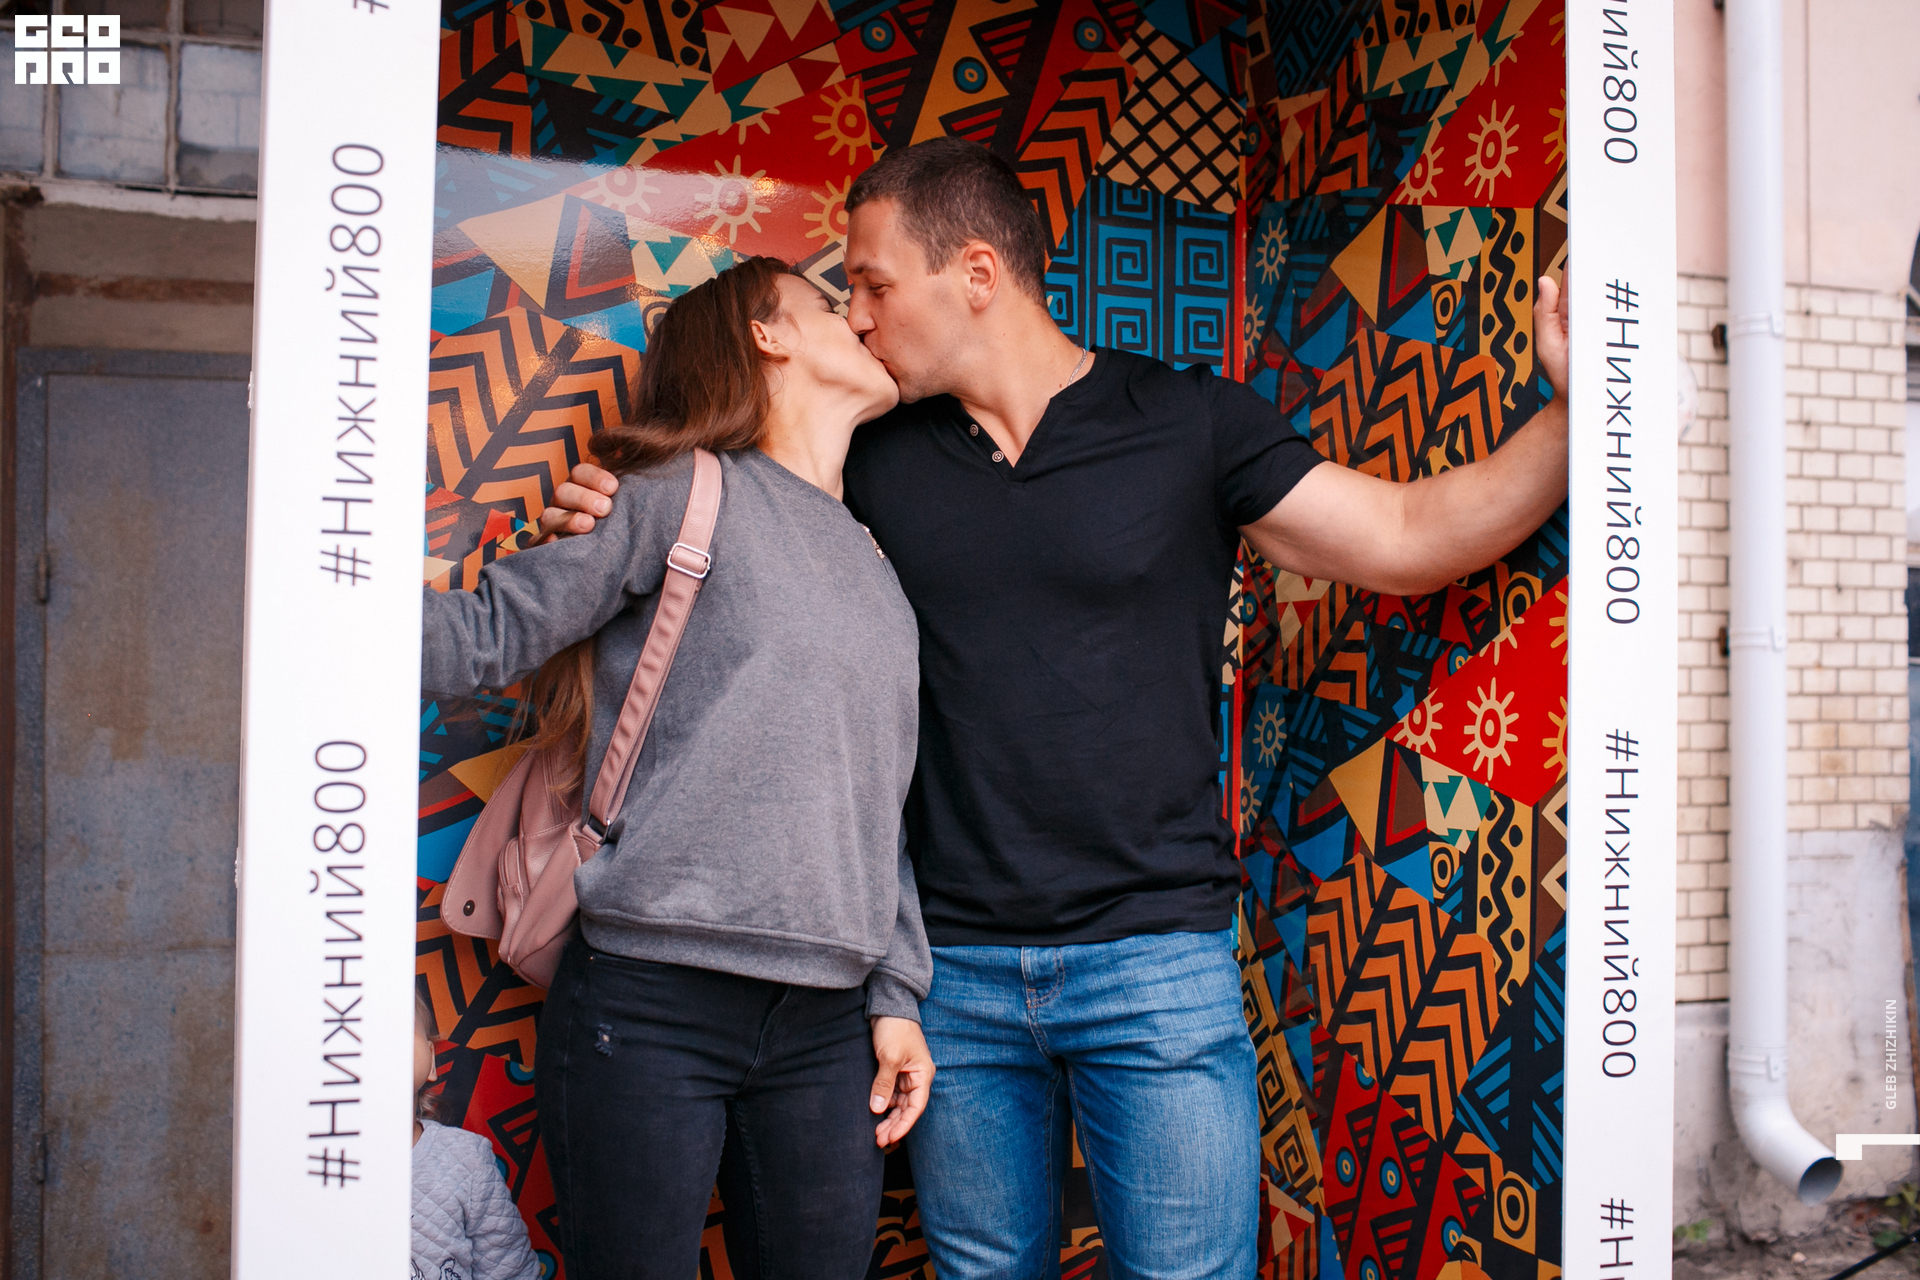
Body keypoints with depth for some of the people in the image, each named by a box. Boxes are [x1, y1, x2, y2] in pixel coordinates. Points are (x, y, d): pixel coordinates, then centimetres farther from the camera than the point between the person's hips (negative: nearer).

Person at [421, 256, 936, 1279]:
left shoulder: (875, 569, 17)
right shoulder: (689, 493, 0)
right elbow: (492, 631, -2)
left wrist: (896, 996, 12)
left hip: (827, 1028, 5)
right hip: (650, 1003, -5)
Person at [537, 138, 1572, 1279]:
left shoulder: (1191, 424, -3)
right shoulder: (877, 461, 6)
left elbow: (1412, 536, -1)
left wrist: (1571, 401, -13)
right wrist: (613, 528, -3)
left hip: (1156, 961, -2)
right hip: (956, 969, 3)